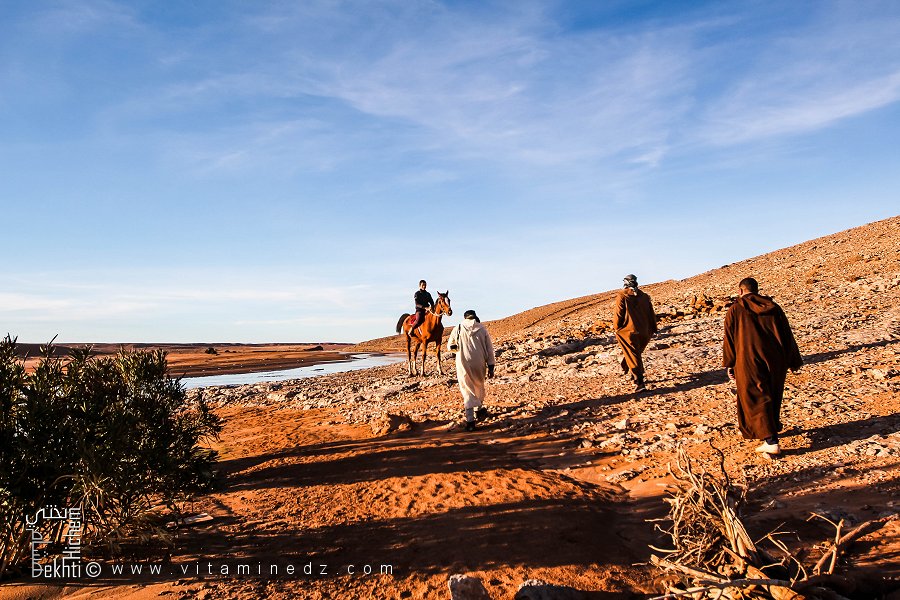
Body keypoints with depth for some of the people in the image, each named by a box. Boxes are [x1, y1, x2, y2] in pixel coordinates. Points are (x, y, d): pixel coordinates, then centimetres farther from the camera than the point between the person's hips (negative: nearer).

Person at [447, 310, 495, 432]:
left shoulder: (458, 329, 2)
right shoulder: (482, 329, 3)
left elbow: (450, 347, 13)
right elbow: (489, 349, 3)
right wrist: (491, 367, 7)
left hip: (463, 363, -1)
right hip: (479, 364, 1)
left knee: (467, 391, 3)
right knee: (479, 386, 25)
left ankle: (470, 420, -4)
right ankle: (479, 409, 35)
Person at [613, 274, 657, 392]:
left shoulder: (622, 296, -5)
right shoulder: (644, 296, 9)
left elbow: (619, 314, -8)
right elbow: (651, 313, 12)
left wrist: (616, 327, 7)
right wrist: (653, 330, 19)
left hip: (629, 331, -5)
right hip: (645, 332, 5)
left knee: (633, 357, -3)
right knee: (636, 354, 22)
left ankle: (639, 383, -11)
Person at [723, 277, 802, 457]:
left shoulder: (735, 310, -3)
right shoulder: (773, 307, 7)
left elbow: (729, 339, -2)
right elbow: (787, 335, 9)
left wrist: (729, 365, 7)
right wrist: (793, 361, 17)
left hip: (749, 362, -4)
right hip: (775, 361, 4)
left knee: (757, 400, 1)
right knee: (772, 397, 21)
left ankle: (771, 442, -9)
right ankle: (771, 430, 39)